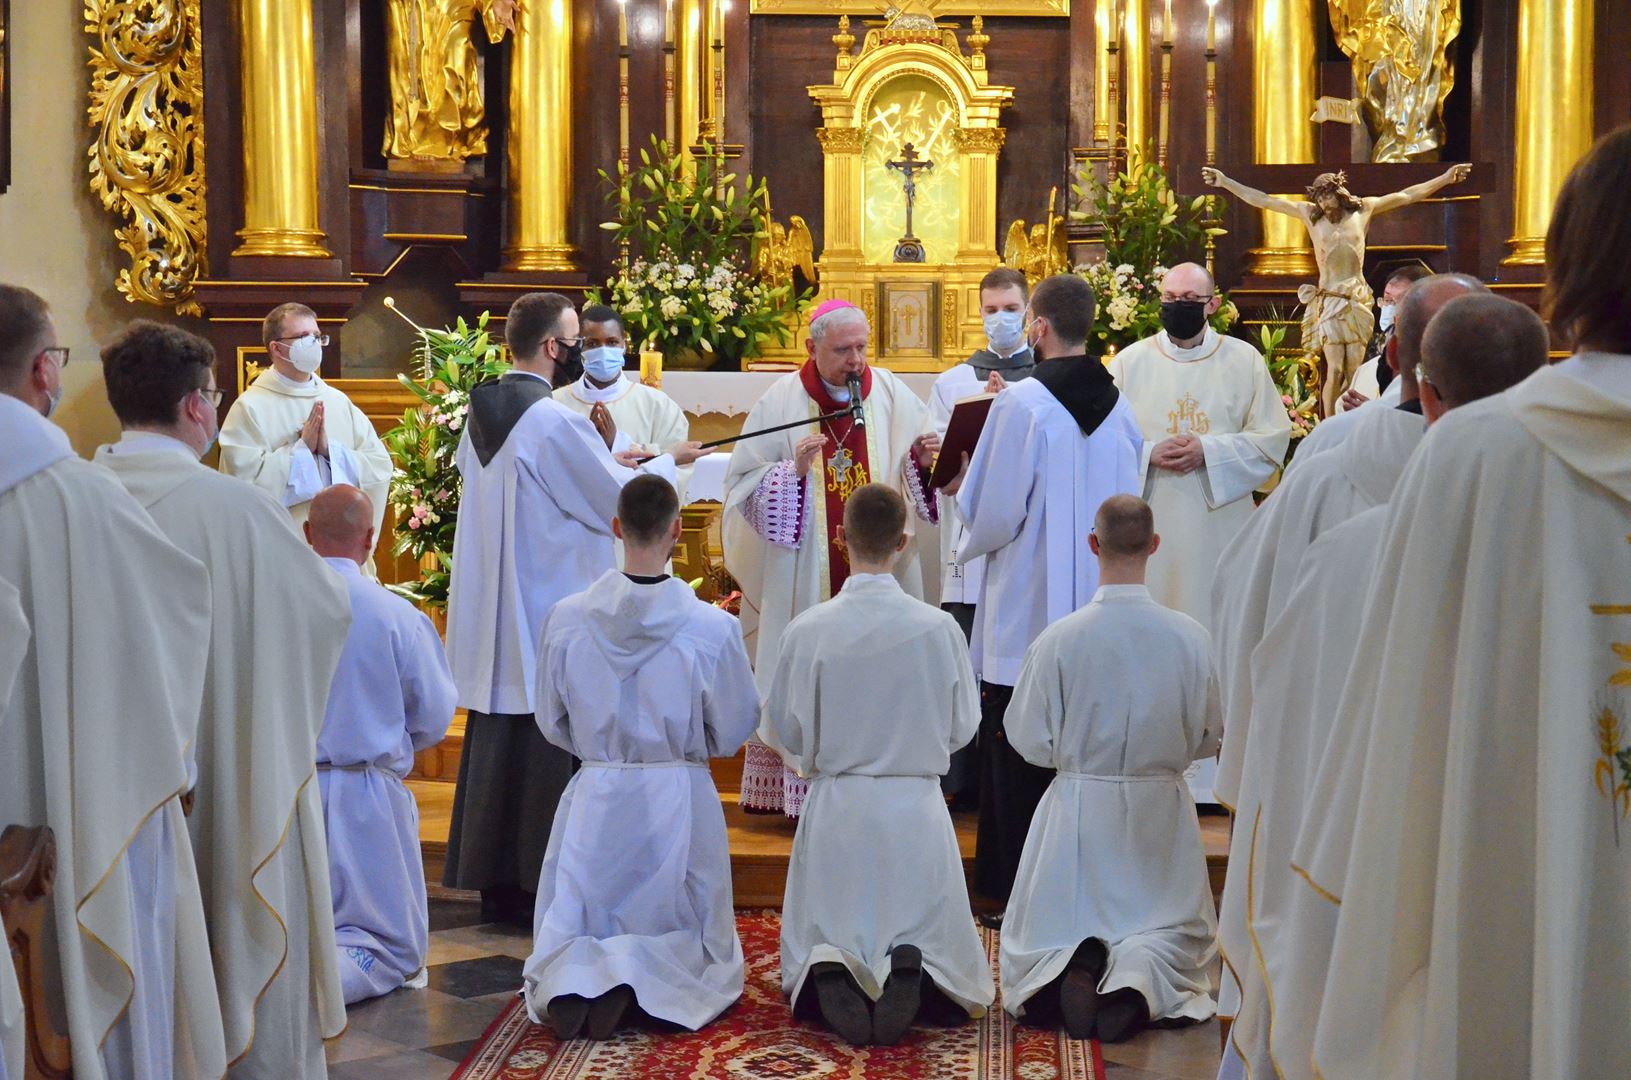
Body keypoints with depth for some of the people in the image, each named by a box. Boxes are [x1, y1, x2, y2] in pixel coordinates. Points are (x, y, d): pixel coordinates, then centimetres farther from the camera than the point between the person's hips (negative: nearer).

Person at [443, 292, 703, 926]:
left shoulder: (482, 413, 7)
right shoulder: (556, 421, -18)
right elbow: (620, 501, -11)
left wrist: (602, 465, 20)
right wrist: (668, 463, 7)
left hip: (492, 620, 8)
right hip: (550, 617, -8)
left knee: (496, 742, 13)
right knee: (549, 751, 1)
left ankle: (493, 885, 21)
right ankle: (538, 890, 7)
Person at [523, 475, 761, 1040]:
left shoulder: (565, 620, -9)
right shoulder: (713, 628, -15)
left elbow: (552, 724, 4)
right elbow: (734, 731, -3)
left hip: (595, 797, 1)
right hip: (679, 800, -1)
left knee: (567, 939, 16)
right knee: (690, 947, 15)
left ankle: (572, 977, -19)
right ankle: (641, 977, -17)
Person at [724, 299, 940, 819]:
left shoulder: (890, 393, 5)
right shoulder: (781, 401, -2)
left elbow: (923, 477, 9)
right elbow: (742, 484, -2)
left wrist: (922, 459, -13)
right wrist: (793, 470, -17)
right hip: (805, 579, -2)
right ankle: (802, 791, 6)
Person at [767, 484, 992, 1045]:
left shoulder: (808, 630, -11)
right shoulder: (939, 627, -10)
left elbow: (785, 733, 0)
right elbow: (962, 728, 3)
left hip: (834, 808, 0)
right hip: (916, 808, 0)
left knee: (816, 942, 17)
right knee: (933, 939, 15)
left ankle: (829, 975, -18)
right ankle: (911, 972, -20)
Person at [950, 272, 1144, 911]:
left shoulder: (1021, 404, -14)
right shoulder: (1118, 406, 3)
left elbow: (996, 514, -14)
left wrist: (962, 492, 8)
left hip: (1027, 611, -5)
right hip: (1098, 608, 5)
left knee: (1018, 763, 4)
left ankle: (1014, 889, 11)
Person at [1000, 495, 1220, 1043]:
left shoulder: (1058, 638, -16)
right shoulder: (1190, 637, -10)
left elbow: (1030, 741, -8)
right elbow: (1206, 737, 2)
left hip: (1077, 807, -1)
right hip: (1160, 809, 1)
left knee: (1044, 935, 16)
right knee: (1173, 929, 16)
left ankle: (1073, 968, -19)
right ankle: (1142, 972, -18)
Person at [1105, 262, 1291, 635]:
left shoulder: (1245, 360, 5)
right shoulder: (1129, 362, 5)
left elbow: (1273, 438, 1)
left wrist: (1208, 451, -12)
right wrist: (1149, 453, -15)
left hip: (1220, 522, 0)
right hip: (1150, 521, 0)